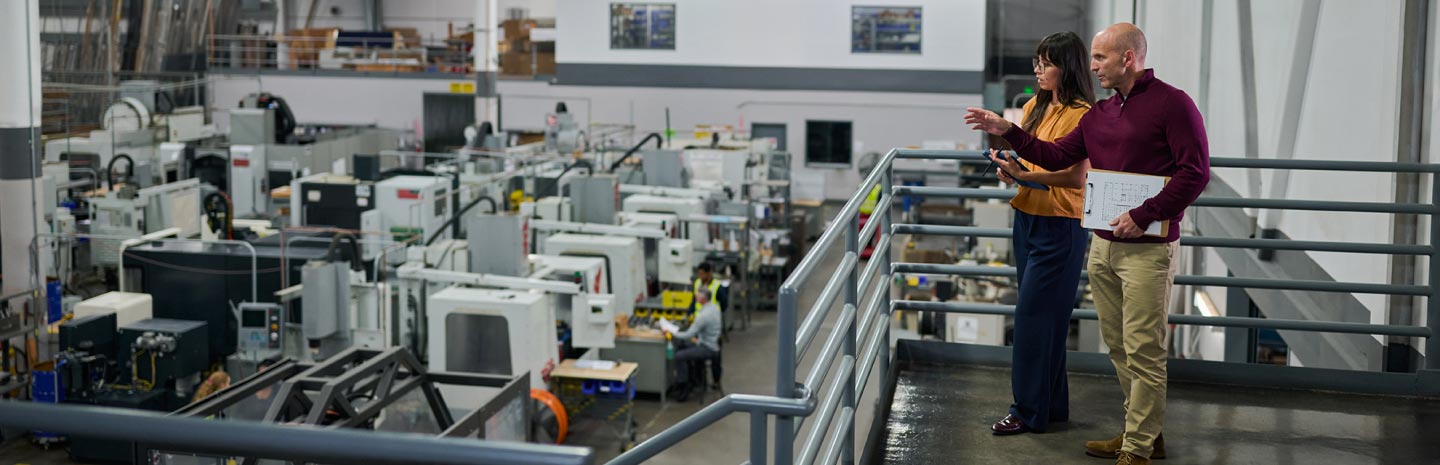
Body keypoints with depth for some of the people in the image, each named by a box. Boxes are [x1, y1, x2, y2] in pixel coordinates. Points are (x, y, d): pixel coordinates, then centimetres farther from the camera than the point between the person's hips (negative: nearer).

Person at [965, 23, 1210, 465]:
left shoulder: (1172, 103, -9)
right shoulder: (1099, 114, 15)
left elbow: (1195, 172, -14)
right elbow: (1056, 156, 18)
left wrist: (1143, 215, -19)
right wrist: (1007, 131, 7)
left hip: (1148, 248, -8)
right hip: (1103, 246, 8)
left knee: (1143, 352, -4)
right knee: (1119, 347, 13)